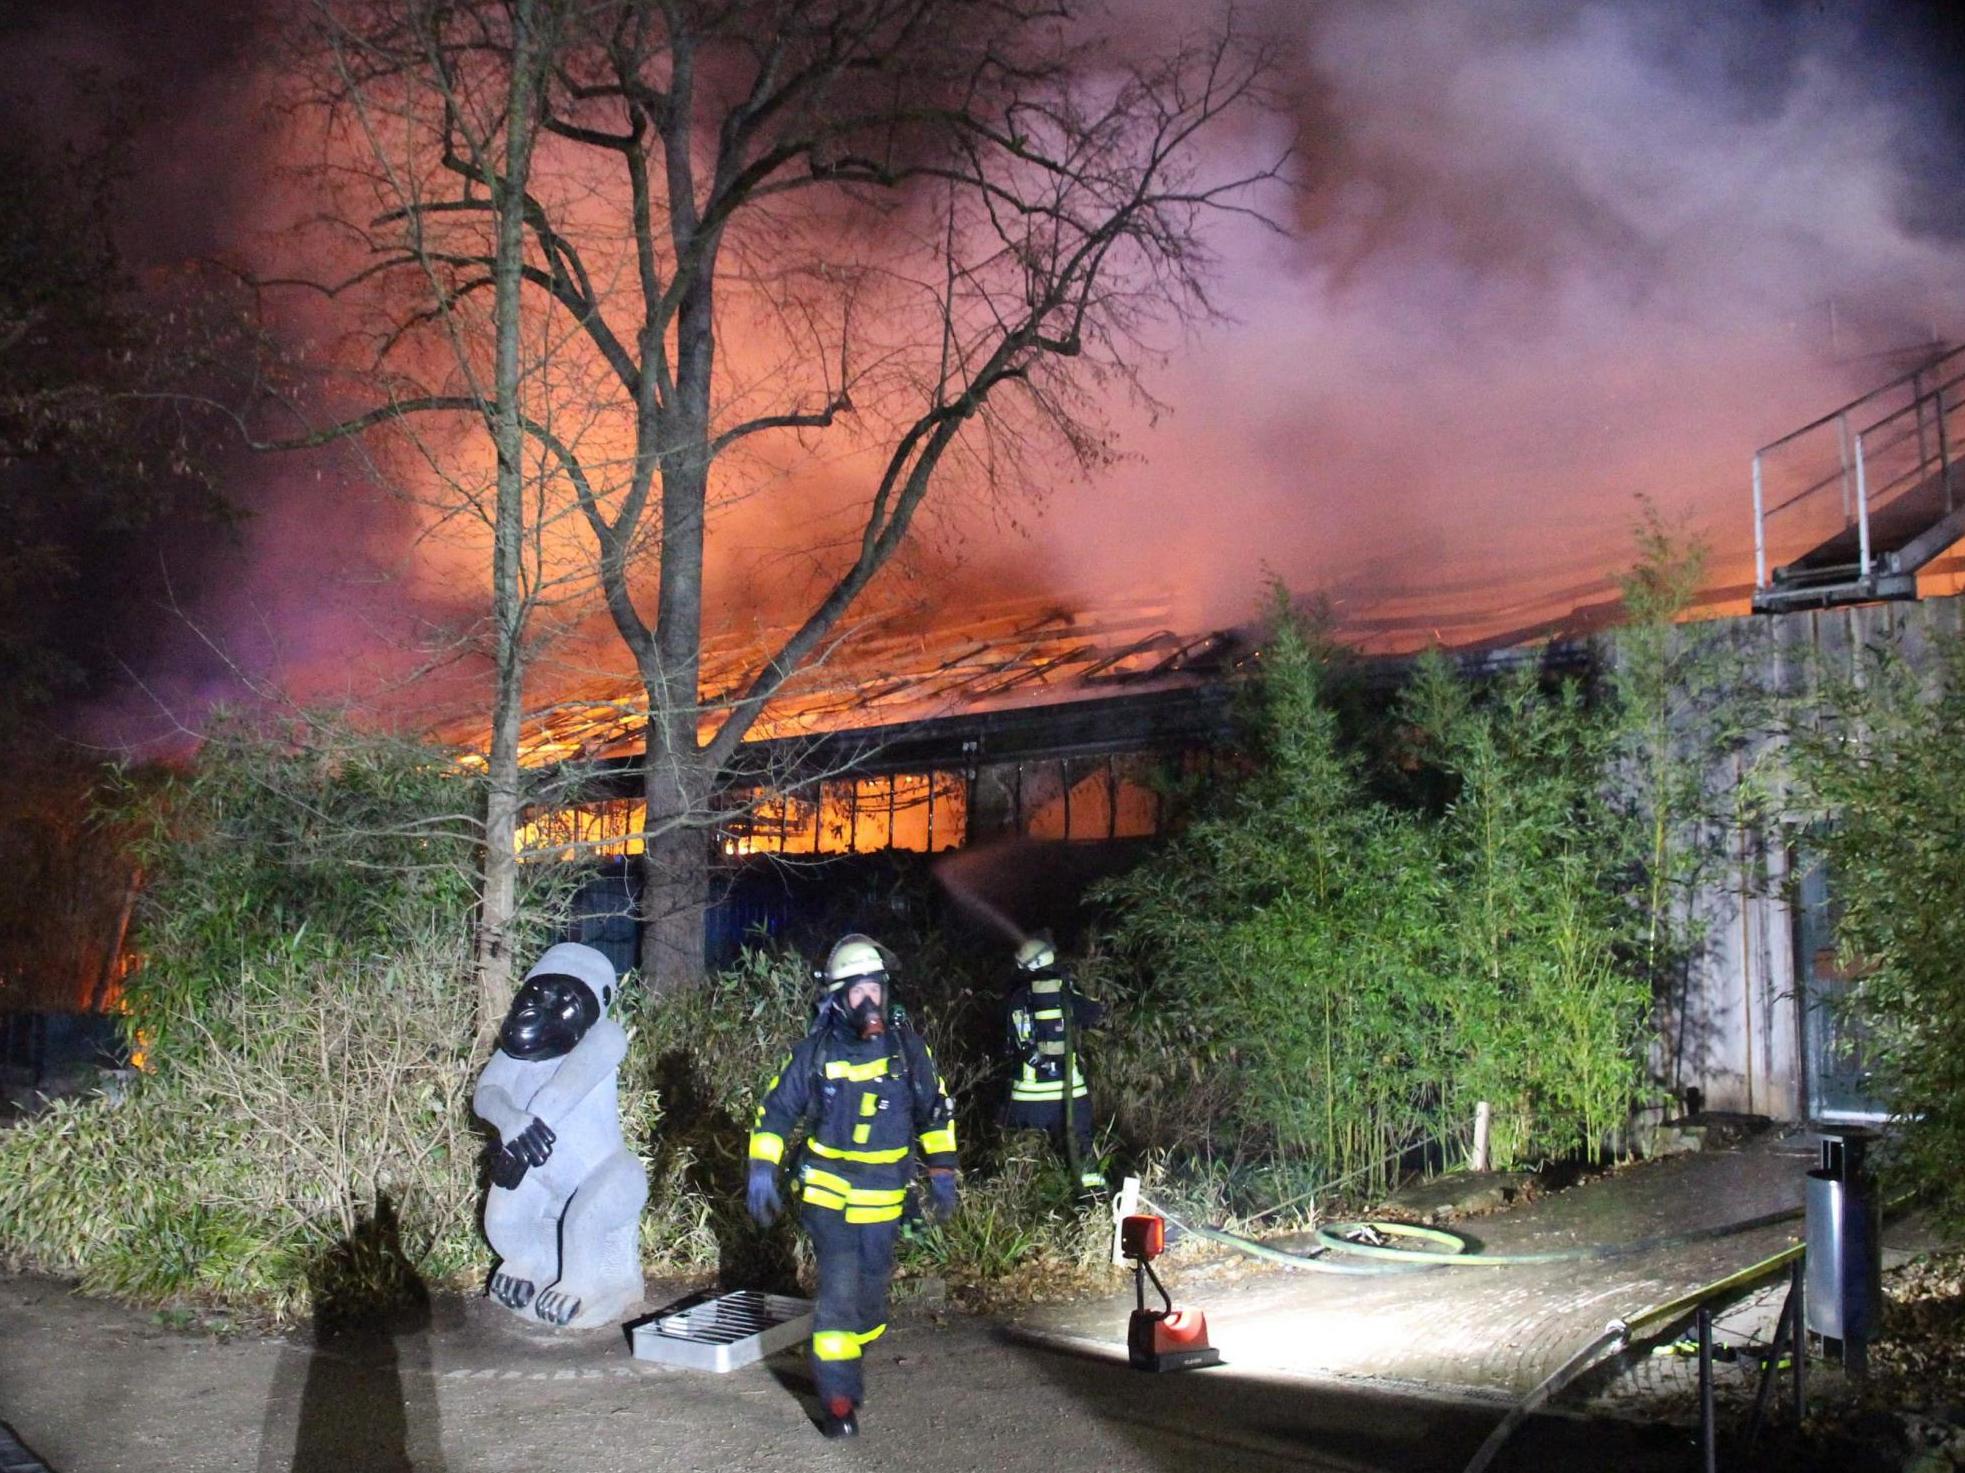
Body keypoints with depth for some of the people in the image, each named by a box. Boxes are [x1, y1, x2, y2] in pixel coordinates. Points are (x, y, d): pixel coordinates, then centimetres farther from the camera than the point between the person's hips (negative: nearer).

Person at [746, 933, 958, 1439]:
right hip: (827, 1191, -2)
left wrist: (942, 1173, 5)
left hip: (884, 1196, 3)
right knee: (839, 1287, -13)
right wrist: (762, 1174, -7)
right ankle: (838, 1398, -3)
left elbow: (935, 1112, 8)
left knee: (871, 1289, 12)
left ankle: (848, 1363, 40)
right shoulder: (814, 1052, -8)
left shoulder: (907, 1047, -3)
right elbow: (774, 1113, 0)